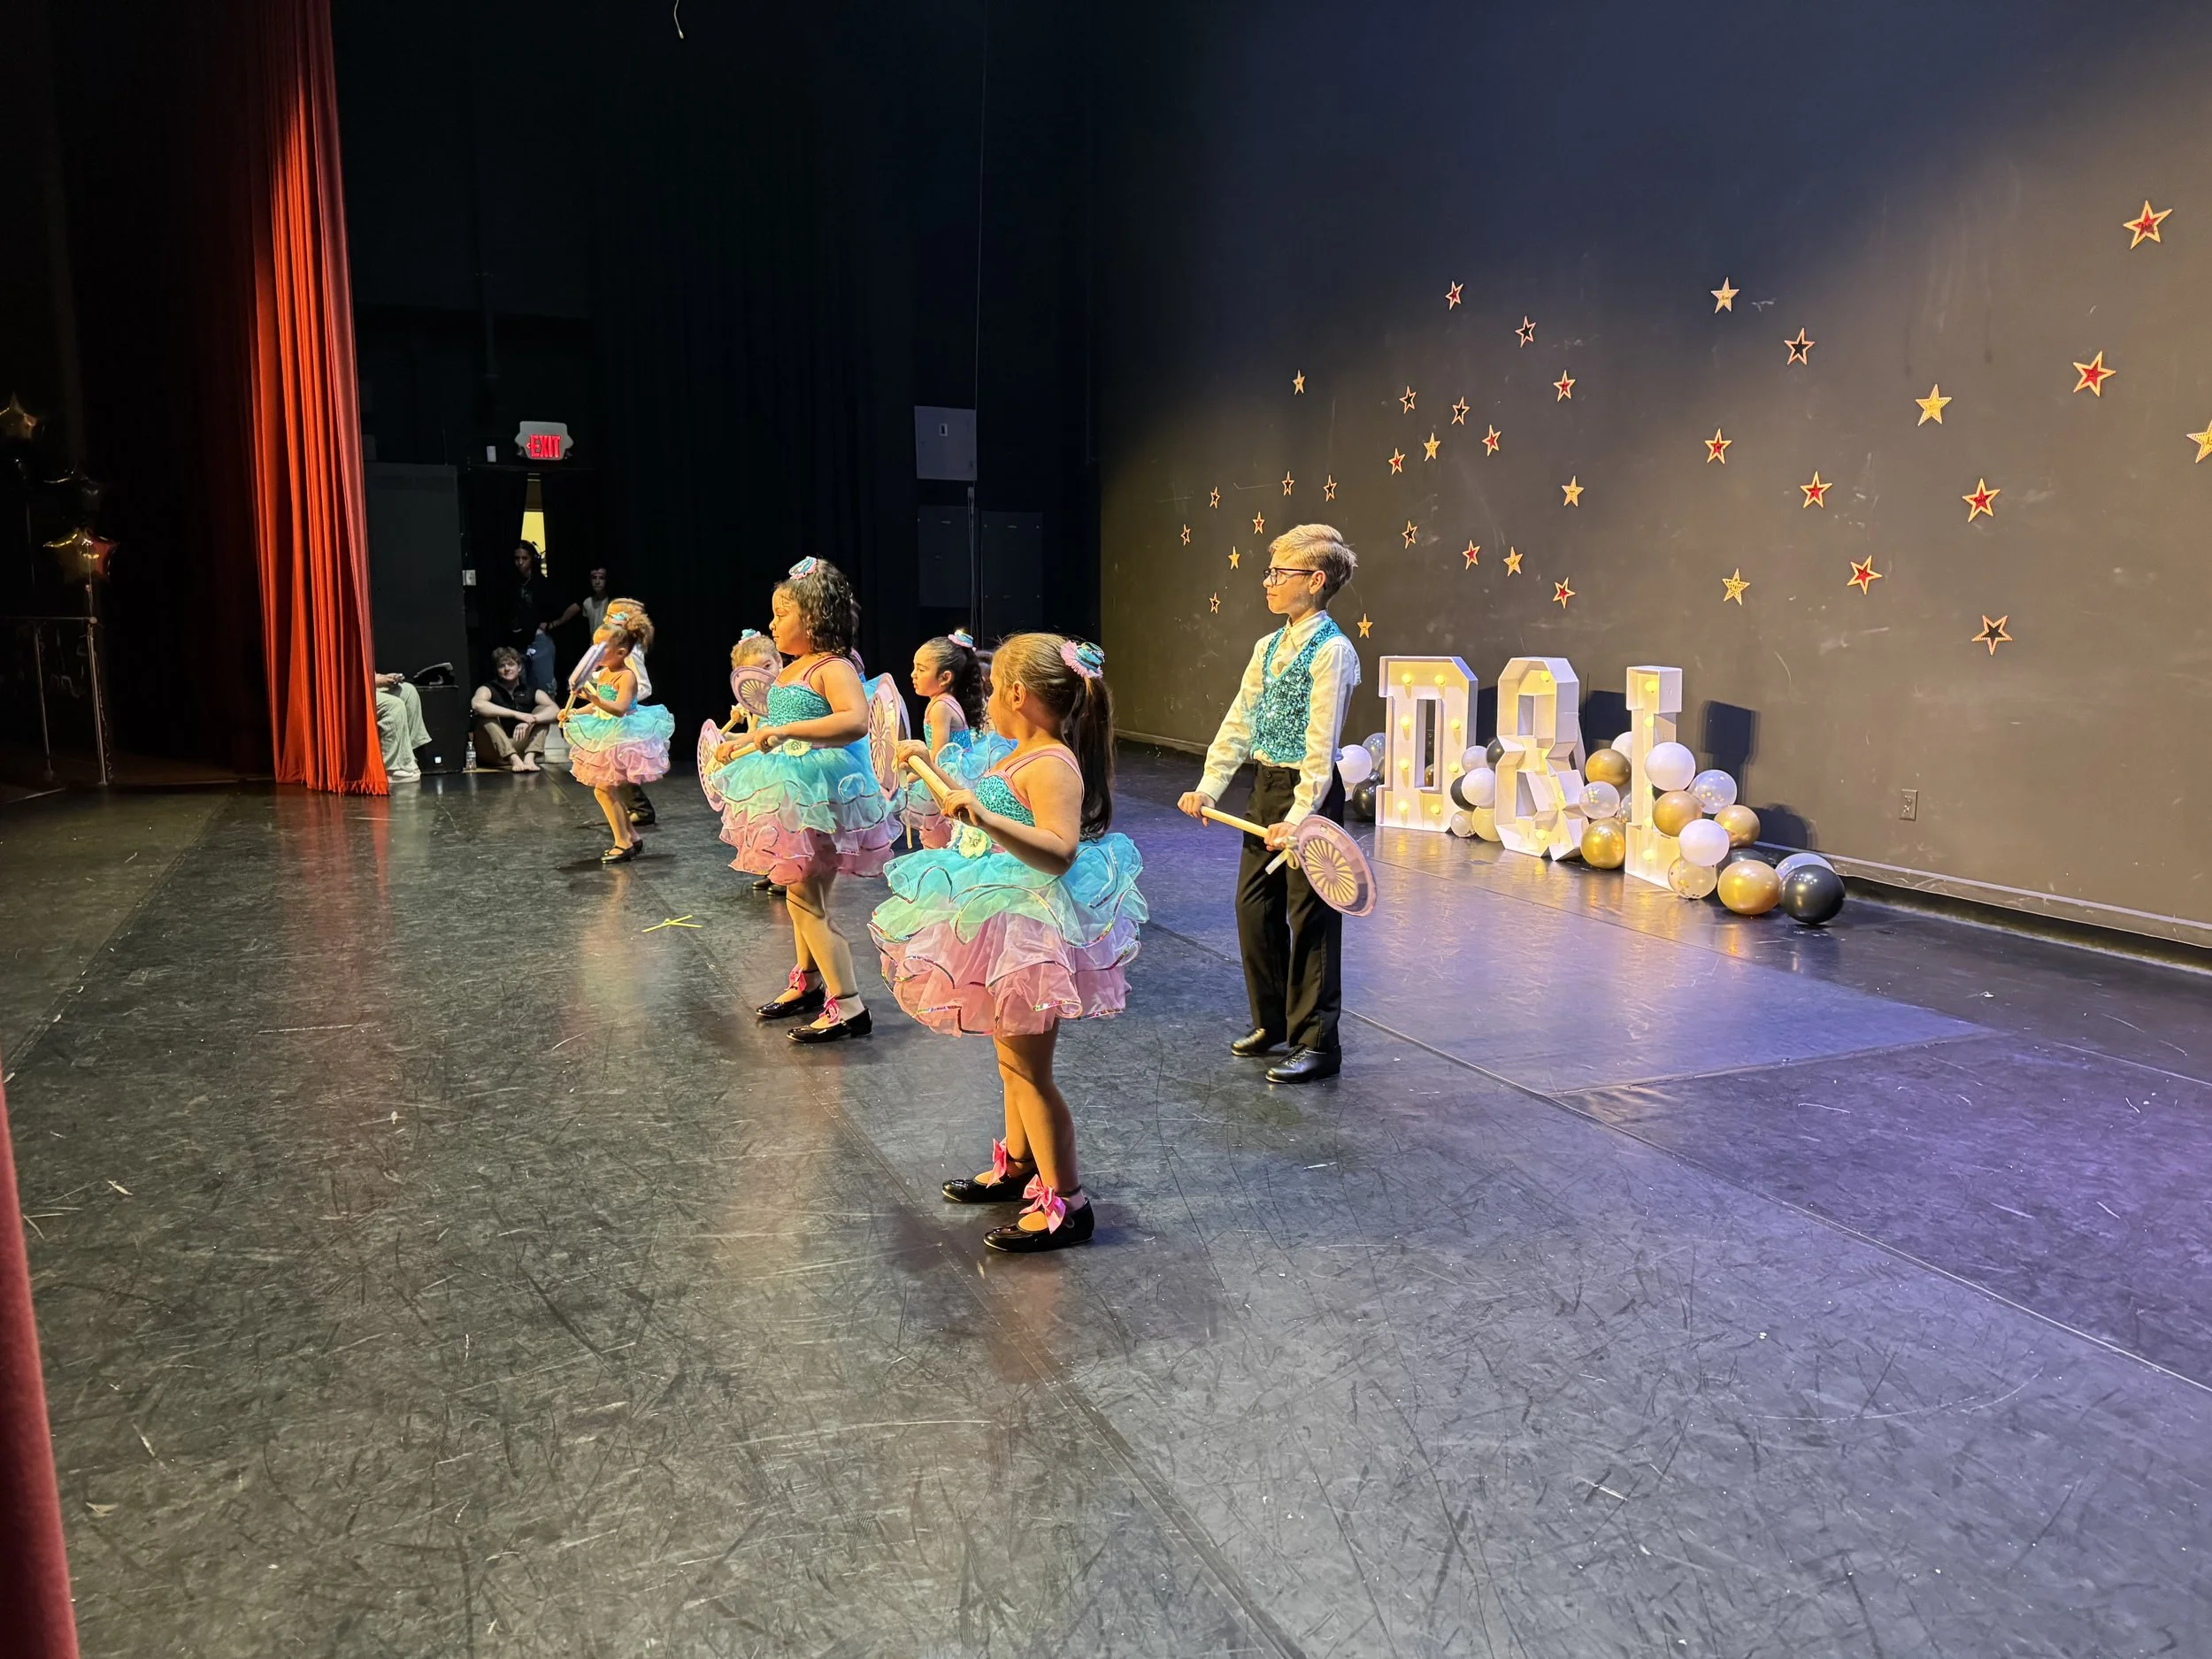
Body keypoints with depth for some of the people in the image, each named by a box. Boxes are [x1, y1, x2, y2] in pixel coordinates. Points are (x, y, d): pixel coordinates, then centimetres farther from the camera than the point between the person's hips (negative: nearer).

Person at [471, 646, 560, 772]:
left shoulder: (531, 691, 4)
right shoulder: (489, 689, -3)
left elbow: (555, 710, -14)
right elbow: (476, 704, -28)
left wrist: (530, 721, -32)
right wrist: (517, 715, -34)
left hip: (521, 748, 2)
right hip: (494, 752, -2)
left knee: (542, 710, -9)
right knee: (487, 715, -23)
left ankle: (529, 758, -32)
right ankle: (515, 760, -41)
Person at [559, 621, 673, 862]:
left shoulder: (627, 676, -17)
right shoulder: (602, 674, 8)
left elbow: (619, 709, -30)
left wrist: (594, 698, -42)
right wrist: (575, 713, 7)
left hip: (621, 740, -9)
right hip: (606, 737, 9)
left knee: (604, 789, -12)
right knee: (614, 791, 14)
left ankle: (623, 842, -6)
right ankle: (630, 836, 25)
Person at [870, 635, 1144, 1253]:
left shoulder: (1051, 765, -22)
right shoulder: (1021, 757, 9)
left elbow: (1059, 850, -35)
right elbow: (988, 814, 26)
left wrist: (985, 818, -45)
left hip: (1028, 931, -10)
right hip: (1004, 924, 11)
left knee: (1029, 1069, -2)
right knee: (1014, 1058, 23)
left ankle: (1065, 1202, 8)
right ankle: (1019, 1164, 40)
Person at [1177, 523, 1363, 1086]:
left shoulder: (1331, 650, -14)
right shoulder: (1268, 647, 10)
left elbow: (1321, 744, -19)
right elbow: (1238, 723, 10)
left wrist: (1300, 817, -24)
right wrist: (1209, 787, 2)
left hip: (1309, 791, -8)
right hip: (1264, 787, 8)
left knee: (1310, 917, 0)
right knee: (1254, 905, 13)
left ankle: (1316, 1043, 11)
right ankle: (1271, 1020, 30)